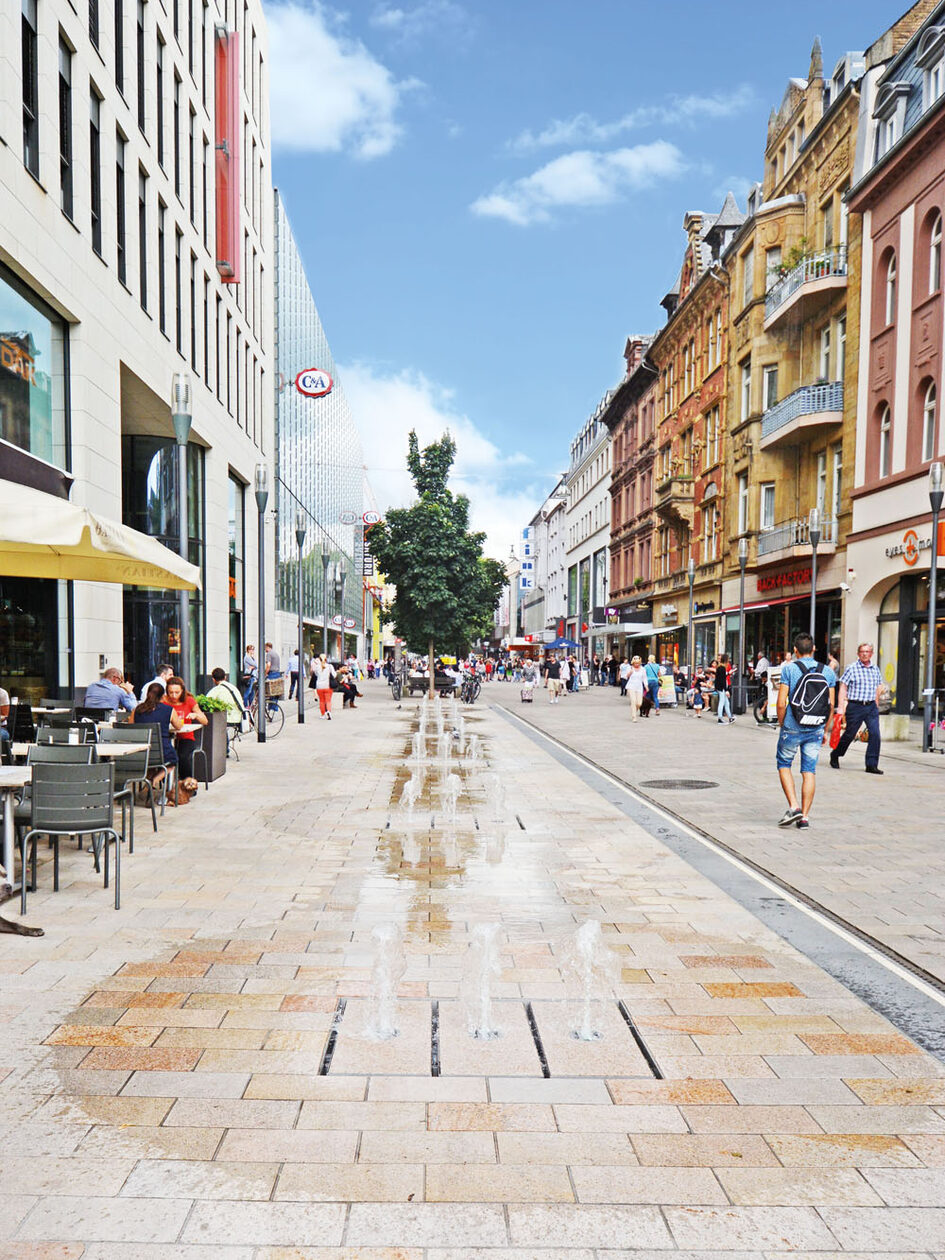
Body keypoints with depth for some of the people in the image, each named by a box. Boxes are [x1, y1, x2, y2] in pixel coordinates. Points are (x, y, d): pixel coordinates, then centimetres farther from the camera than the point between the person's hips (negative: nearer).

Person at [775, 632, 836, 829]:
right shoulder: (828, 671, 3)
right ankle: (804, 817, 9)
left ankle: (793, 807, 0)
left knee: (784, 764, 14)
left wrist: (781, 724, 5)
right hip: (816, 730, 3)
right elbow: (831, 705, 4)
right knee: (809, 771, 8)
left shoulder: (789, 669, -7)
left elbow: (781, 703, -11)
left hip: (792, 728, -3)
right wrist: (826, 730, 14)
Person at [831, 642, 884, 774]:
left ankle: (872, 765, -1)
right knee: (849, 734, 4)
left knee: (875, 734, -8)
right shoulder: (851, 668, -3)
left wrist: (876, 704, 19)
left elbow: (878, 687, 22)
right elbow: (843, 688, -4)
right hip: (855, 706, -4)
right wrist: (840, 707, -10)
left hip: (871, 706, 4)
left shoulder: (875, 669, 11)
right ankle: (835, 756, 26)